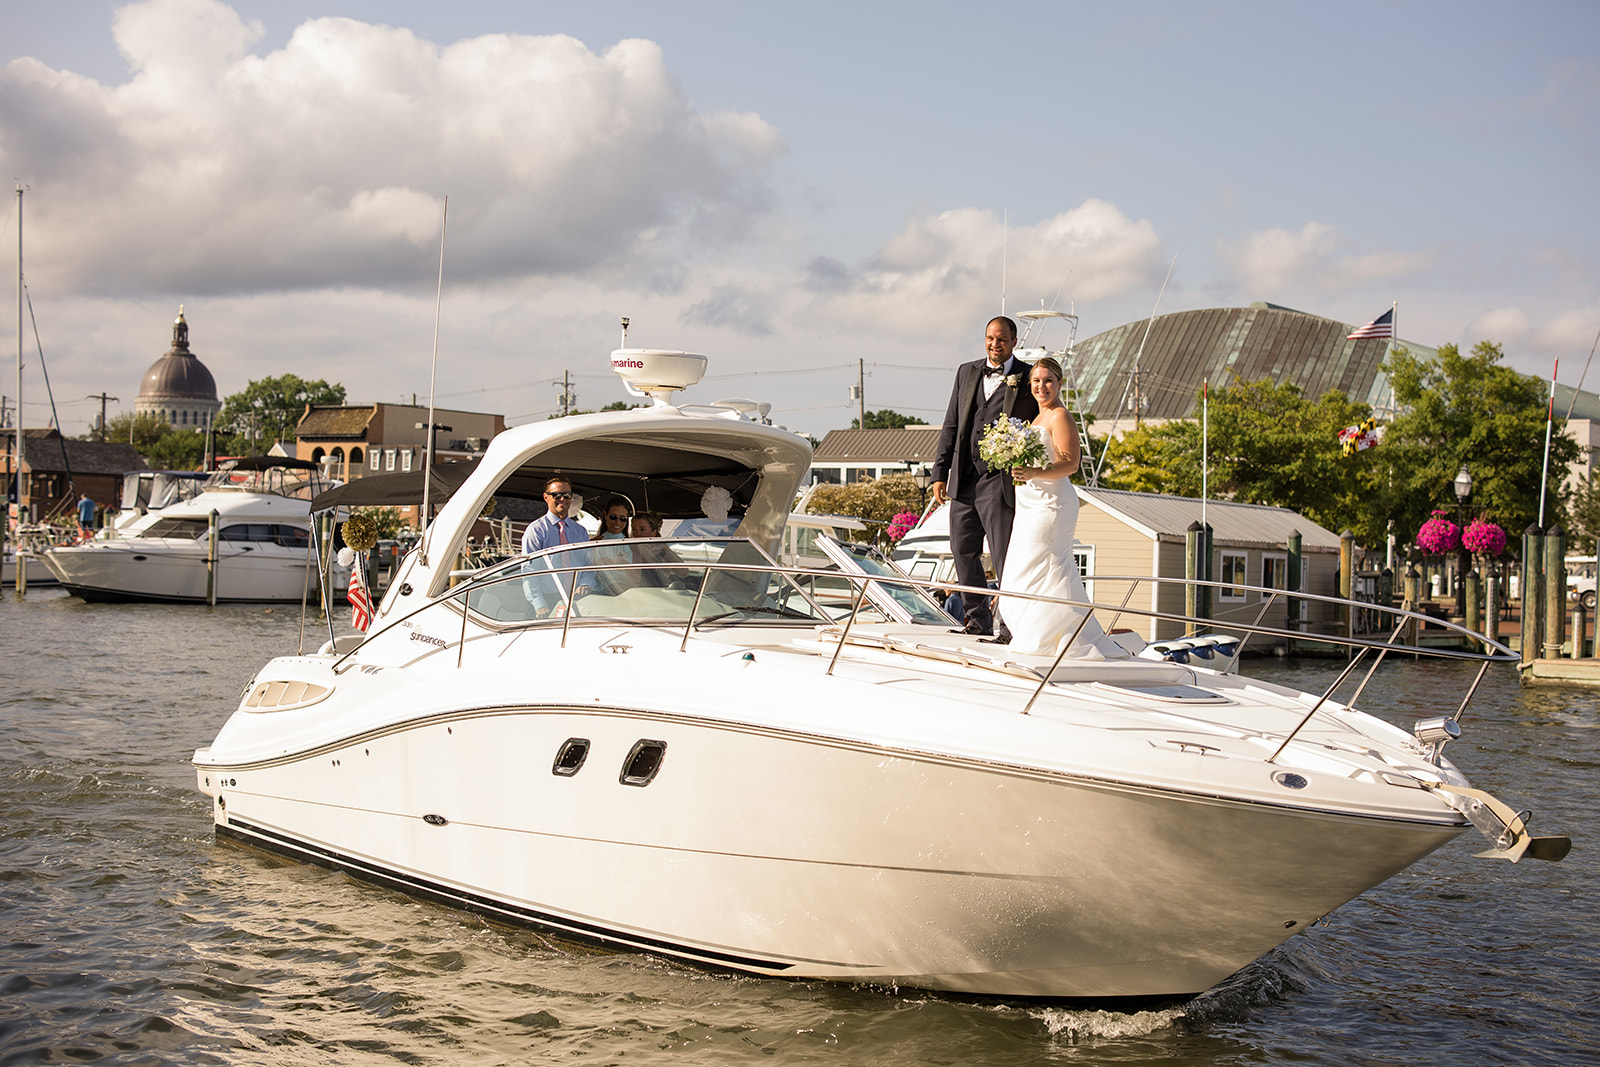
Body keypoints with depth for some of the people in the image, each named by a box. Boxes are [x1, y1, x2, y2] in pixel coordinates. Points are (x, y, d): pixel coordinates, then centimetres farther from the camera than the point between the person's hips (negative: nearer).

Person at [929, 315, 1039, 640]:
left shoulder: (1029, 379, -1)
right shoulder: (967, 372, 13)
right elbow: (951, 426, 15)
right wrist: (940, 473, 9)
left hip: (1000, 480, -5)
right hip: (963, 479, 6)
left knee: (1004, 557, -8)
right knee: (964, 552, 10)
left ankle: (1010, 628, -2)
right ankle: (979, 620, 22)